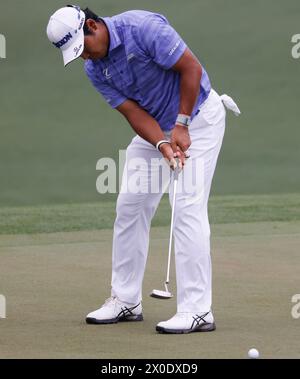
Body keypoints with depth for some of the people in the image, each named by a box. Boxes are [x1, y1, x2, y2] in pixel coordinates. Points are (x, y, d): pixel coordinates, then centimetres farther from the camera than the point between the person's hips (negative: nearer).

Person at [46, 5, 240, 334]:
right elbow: (133, 112, -10)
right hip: (155, 127, 7)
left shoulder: (142, 27, -25)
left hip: (197, 115, -7)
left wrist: (181, 126, -21)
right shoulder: (94, 69, -5)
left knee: (187, 208, -16)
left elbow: (191, 68, -23)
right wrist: (163, 144, -27)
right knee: (129, 206, 5)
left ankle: (197, 311, -18)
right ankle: (126, 301, 15)